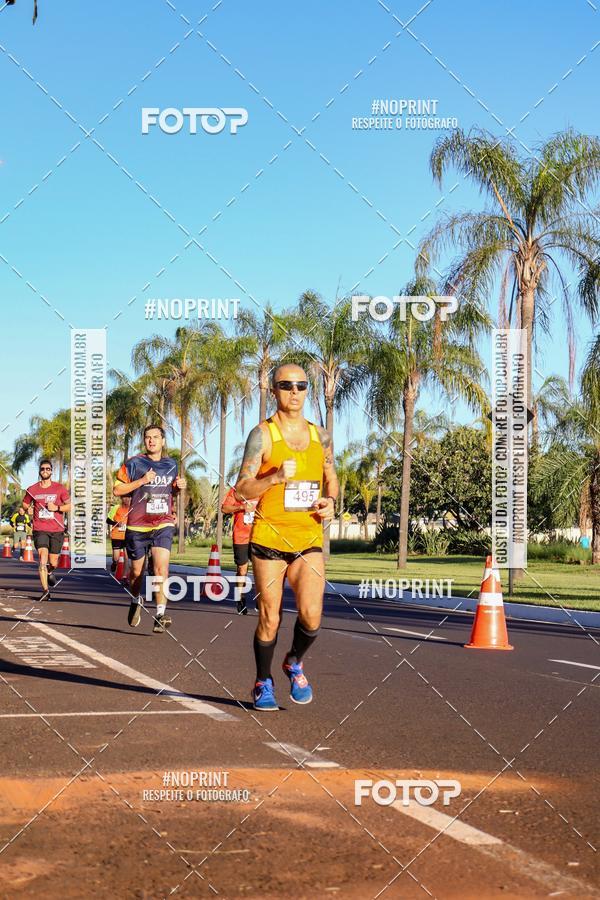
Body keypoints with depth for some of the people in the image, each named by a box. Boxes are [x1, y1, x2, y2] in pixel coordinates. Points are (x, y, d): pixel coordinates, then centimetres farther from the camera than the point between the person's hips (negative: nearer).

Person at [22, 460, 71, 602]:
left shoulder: (60, 488, 1)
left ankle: (49, 572, 46)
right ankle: (45, 591, -16)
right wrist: (25, 510, 2)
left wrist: (57, 508, -10)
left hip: (57, 530, 1)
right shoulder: (32, 490, 4)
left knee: (53, 562, 8)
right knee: (43, 558, -18)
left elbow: (69, 505, 4)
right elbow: (25, 505, 20)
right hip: (40, 530, -1)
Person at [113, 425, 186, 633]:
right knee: (136, 572, 11)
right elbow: (117, 490, -4)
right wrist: (142, 481, -14)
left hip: (163, 524, 1)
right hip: (137, 526, -1)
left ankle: (160, 615, -17)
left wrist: (179, 487, 2)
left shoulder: (171, 465, 10)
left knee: (161, 569, -16)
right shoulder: (133, 463, -2)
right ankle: (136, 601, 40)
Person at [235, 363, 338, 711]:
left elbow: (332, 479, 23)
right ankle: (263, 683, 24)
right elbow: (243, 489, -7)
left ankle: (295, 662, 21)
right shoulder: (263, 434, -3)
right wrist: (276, 477, -23)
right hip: (270, 536, -3)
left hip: (310, 539, 3)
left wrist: (330, 501, 1)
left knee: (312, 617, -10)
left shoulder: (321, 435, 11)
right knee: (270, 619, 3)